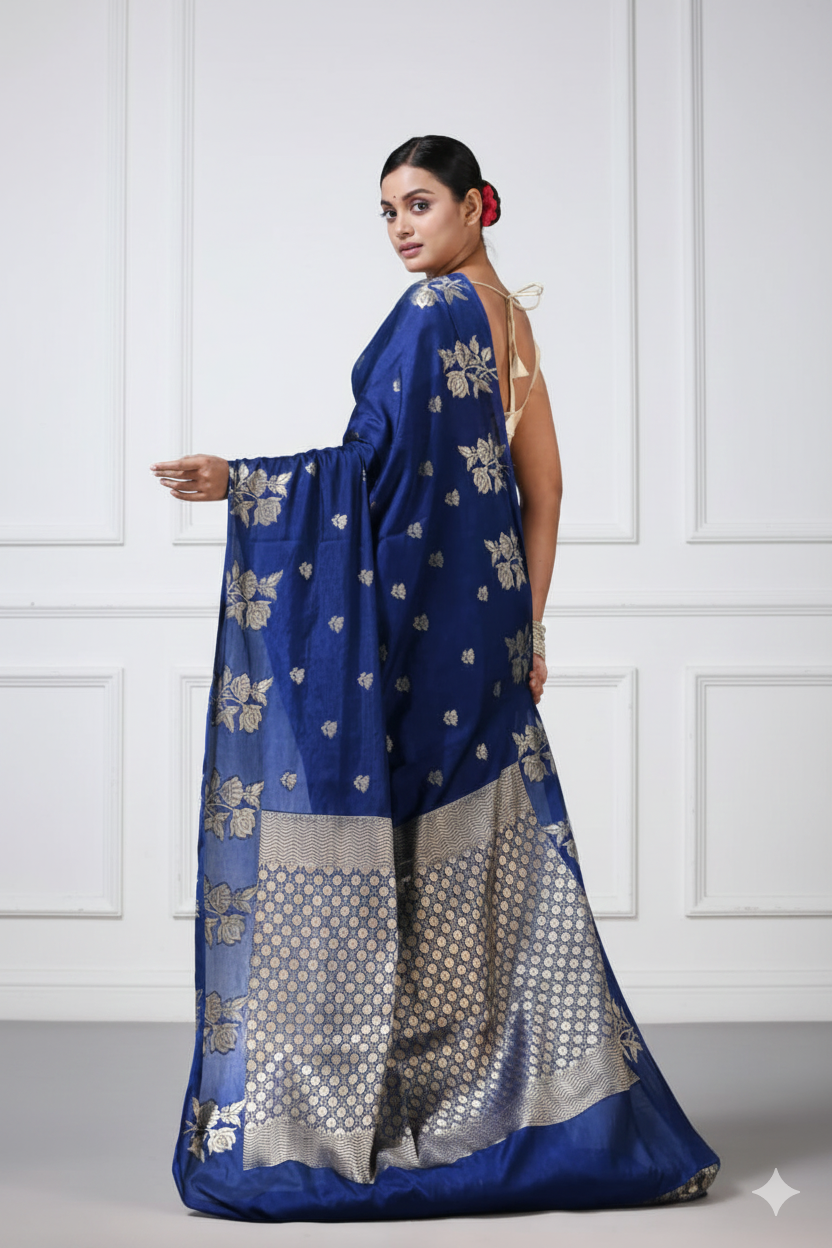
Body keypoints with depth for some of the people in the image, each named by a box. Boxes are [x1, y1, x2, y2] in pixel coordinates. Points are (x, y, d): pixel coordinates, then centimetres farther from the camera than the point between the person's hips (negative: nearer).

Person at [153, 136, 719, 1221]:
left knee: (367, 853, -5)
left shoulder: (432, 311, -10)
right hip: (481, 633, 9)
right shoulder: (511, 318, 17)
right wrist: (524, 627, 19)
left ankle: (343, 1116, 0)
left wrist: (236, 482, -19)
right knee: (476, 863, 11)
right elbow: (543, 491, 16)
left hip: (409, 629, -9)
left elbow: (377, 463, -17)